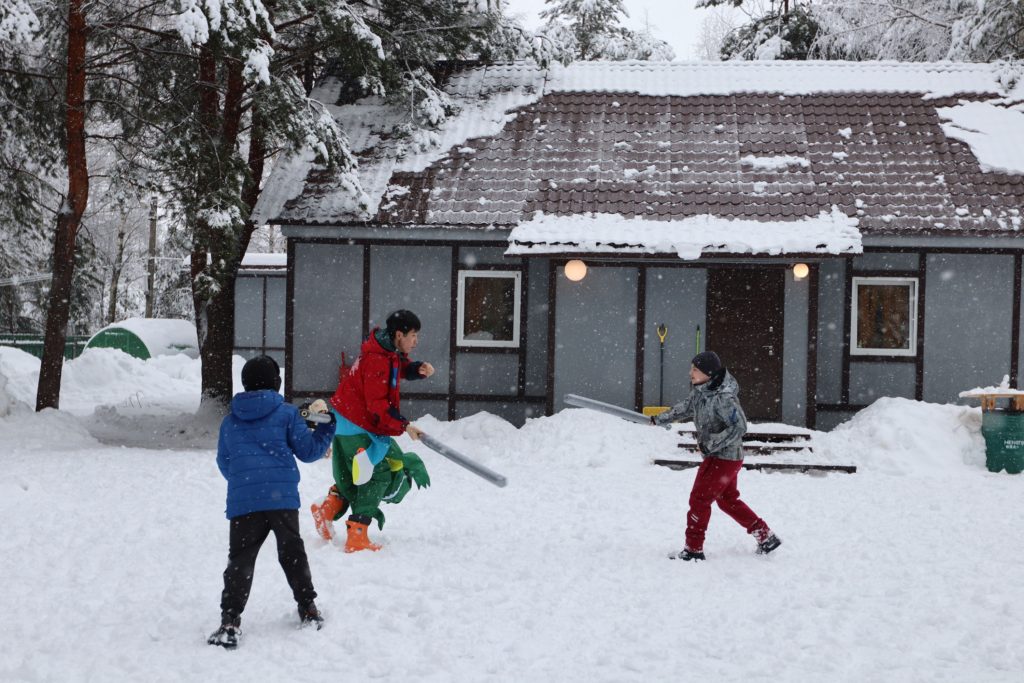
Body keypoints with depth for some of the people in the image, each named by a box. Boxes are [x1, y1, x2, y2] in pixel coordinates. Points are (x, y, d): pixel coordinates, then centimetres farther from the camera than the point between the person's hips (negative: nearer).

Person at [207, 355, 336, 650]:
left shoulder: (230, 421, 13)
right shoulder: (286, 413, 3)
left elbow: (224, 463, 21)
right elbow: (307, 450, 5)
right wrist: (327, 427, 20)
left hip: (242, 501, 1)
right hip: (282, 497, -1)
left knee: (240, 560, 0)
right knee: (292, 553, 16)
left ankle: (230, 620, -12)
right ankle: (308, 609, 24)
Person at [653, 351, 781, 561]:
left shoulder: (723, 398, -25)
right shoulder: (700, 391, 2)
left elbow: (739, 427, -27)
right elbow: (685, 409, 21)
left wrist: (710, 443, -24)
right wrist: (660, 419, 30)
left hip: (725, 458, -9)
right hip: (715, 456, 9)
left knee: (699, 499, -3)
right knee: (728, 500, 19)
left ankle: (693, 549, 8)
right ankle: (766, 537, 28)